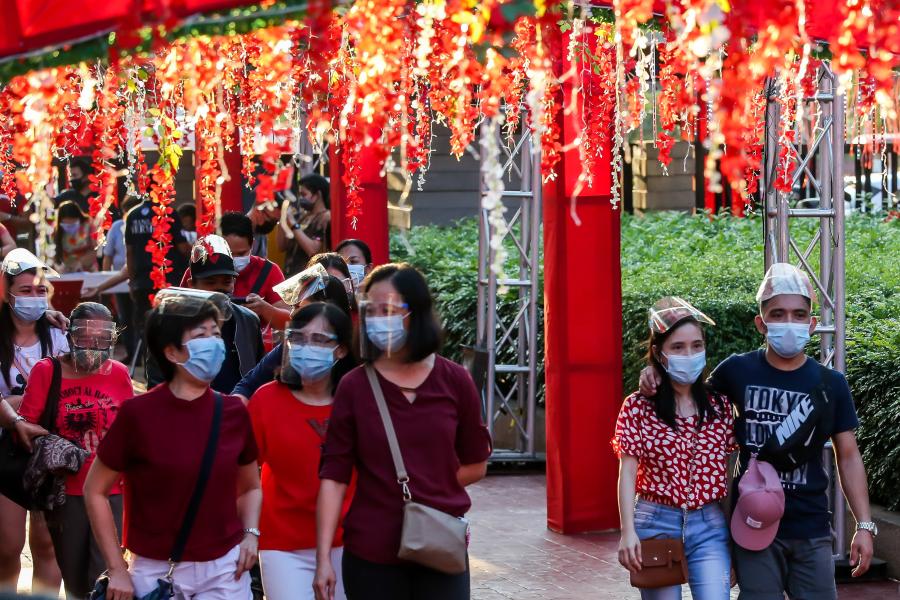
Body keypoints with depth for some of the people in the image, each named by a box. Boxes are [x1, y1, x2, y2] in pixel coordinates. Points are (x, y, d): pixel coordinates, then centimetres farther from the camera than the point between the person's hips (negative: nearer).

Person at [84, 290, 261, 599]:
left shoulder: (233, 412, 0)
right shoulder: (138, 412, -11)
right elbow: (95, 491, -3)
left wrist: (251, 533, -3)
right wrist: (117, 569, -6)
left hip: (225, 568, 3)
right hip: (156, 571, -3)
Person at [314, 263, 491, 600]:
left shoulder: (455, 381, 0)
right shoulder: (354, 386, -2)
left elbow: (475, 465, 10)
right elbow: (333, 475, -5)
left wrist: (425, 488, 1)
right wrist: (323, 557, -11)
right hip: (372, 555, -1)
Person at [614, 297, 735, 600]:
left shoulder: (719, 405, 6)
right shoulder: (638, 407, -3)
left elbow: (730, 471, 9)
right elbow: (628, 472, -4)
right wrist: (628, 531, -12)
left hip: (709, 527, 2)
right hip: (656, 522, -2)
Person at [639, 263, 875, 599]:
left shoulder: (830, 384, 2)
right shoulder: (738, 371, -2)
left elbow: (848, 458, 6)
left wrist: (864, 524, 0)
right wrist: (657, 379, -4)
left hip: (811, 529, 1)